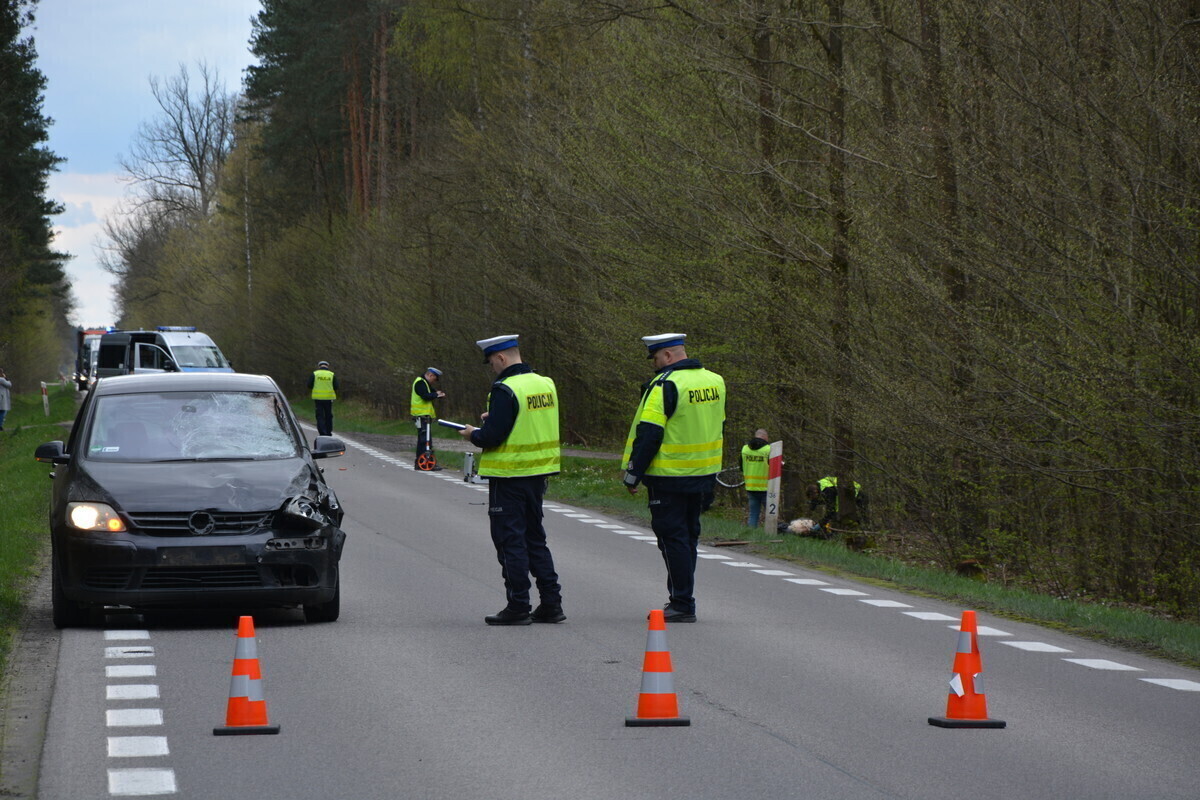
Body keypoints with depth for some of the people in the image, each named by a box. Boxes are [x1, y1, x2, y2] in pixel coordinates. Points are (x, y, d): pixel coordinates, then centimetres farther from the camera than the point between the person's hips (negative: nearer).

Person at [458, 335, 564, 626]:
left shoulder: (505, 390, -18)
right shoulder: (545, 384, 8)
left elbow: (492, 437, -22)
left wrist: (473, 434, -1)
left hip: (509, 477, -8)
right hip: (539, 473, 8)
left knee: (510, 541, 0)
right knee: (535, 539, 16)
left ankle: (518, 607, 2)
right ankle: (551, 604, 15)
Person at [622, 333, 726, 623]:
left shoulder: (664, 386, -16)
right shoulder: (715, 381, 10)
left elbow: (648, 434, -18)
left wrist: (633, 474, -12)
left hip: (669, 477, -8)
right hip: (702, 476, 8)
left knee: (672, 537, -3)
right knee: (688, 536, 16)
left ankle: (682, 604, -3)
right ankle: (682, 599, 22)